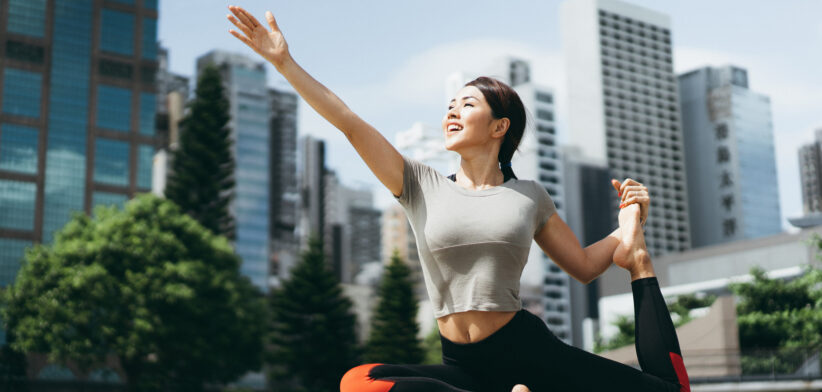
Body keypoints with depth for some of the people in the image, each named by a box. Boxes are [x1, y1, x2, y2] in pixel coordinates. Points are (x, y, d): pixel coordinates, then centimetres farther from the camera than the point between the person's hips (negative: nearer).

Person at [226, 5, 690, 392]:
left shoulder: (530, 196, 6)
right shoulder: (422, 185, 5)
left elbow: (584, 266, 14)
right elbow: (349, 122, -1)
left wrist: (630, 234, -1)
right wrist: (284, 62, -4)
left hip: (528, 350, -1)